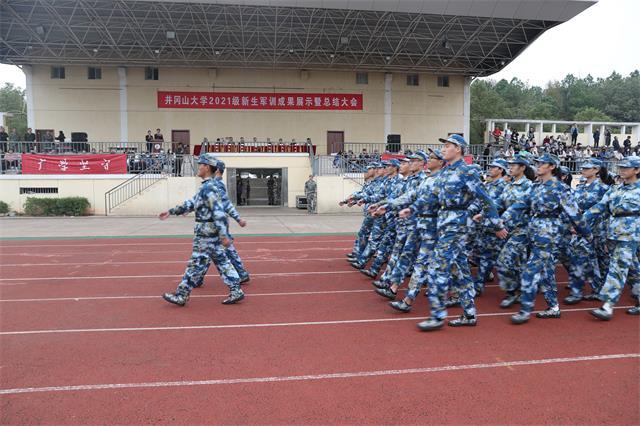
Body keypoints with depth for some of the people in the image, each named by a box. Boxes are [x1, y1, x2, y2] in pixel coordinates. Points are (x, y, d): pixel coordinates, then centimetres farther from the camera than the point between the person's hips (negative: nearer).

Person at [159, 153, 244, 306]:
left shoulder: (208, 187, -17)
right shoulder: (207, 187, 14)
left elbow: (218, 212, -24)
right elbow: (191, 203, 22)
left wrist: (223, 235, -29)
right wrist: (171, 212, 25)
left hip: (206, 234, -9)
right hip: (212, 233, 9)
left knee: (196, 264, 0)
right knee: (222, 262, 10)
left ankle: (181, 296, 10)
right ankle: (236, 291, 12)